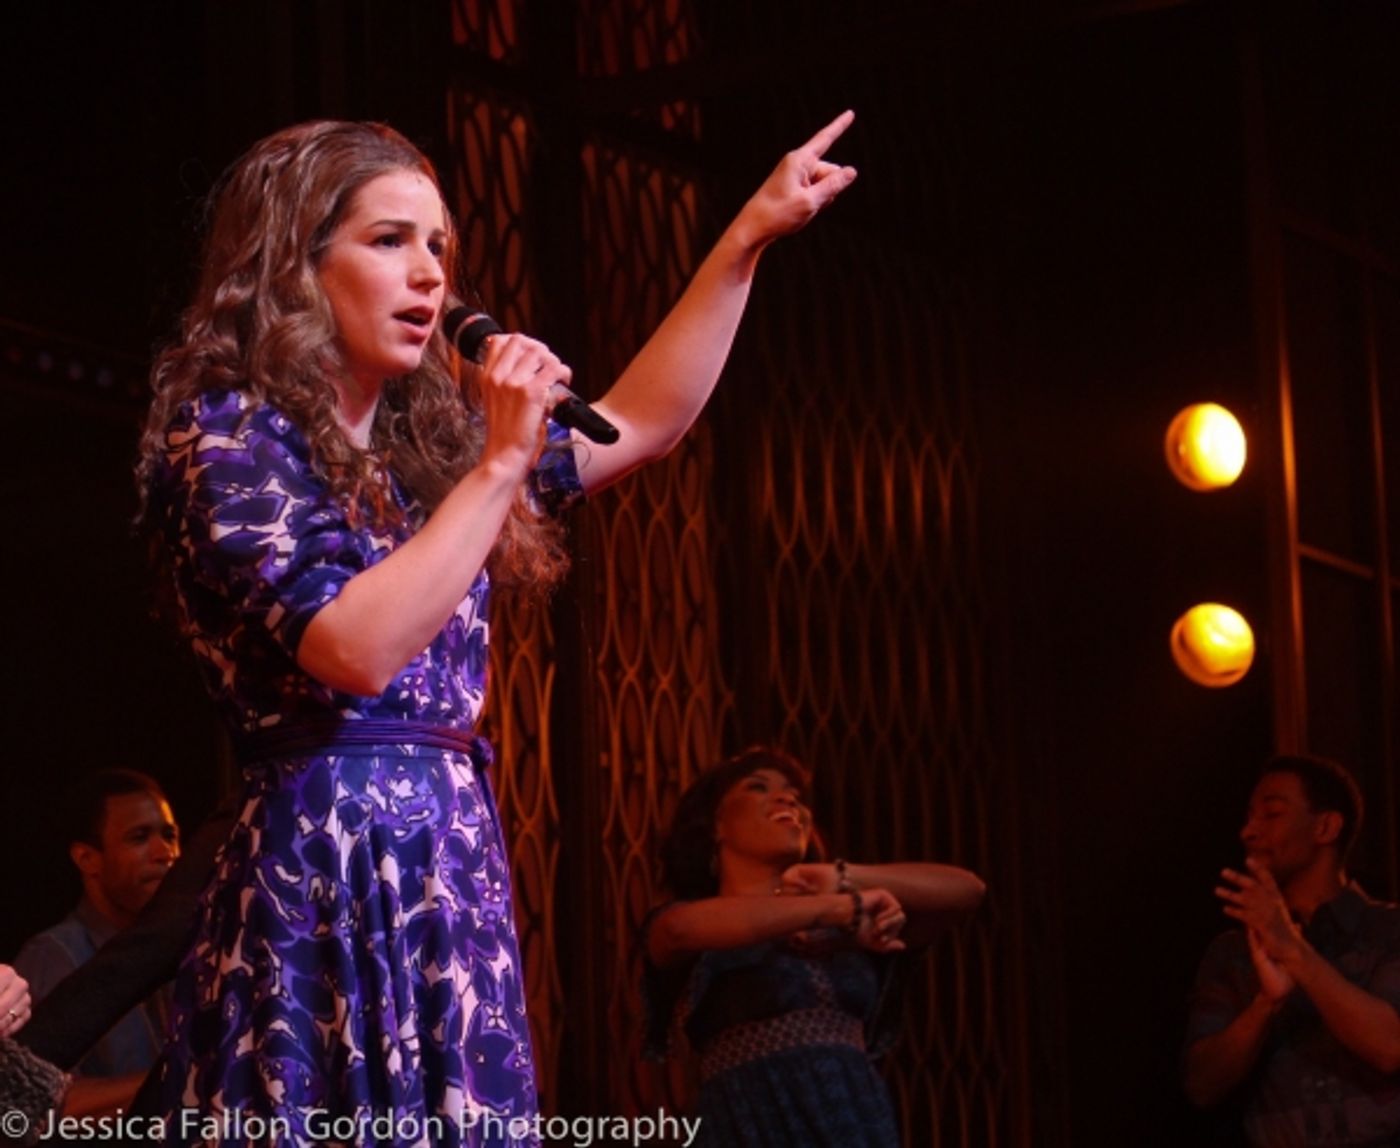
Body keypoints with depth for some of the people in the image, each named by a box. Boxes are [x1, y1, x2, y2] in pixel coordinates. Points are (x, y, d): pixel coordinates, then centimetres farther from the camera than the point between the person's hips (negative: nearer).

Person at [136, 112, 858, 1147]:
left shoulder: (424, 444, 18)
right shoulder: (226, 433, -5)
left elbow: (639, 426, 27)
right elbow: (356, 650, -19)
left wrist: (751, 234, 24)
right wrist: (501, 464, -13)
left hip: (455, 874, 8)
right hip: (331, 876, -8)